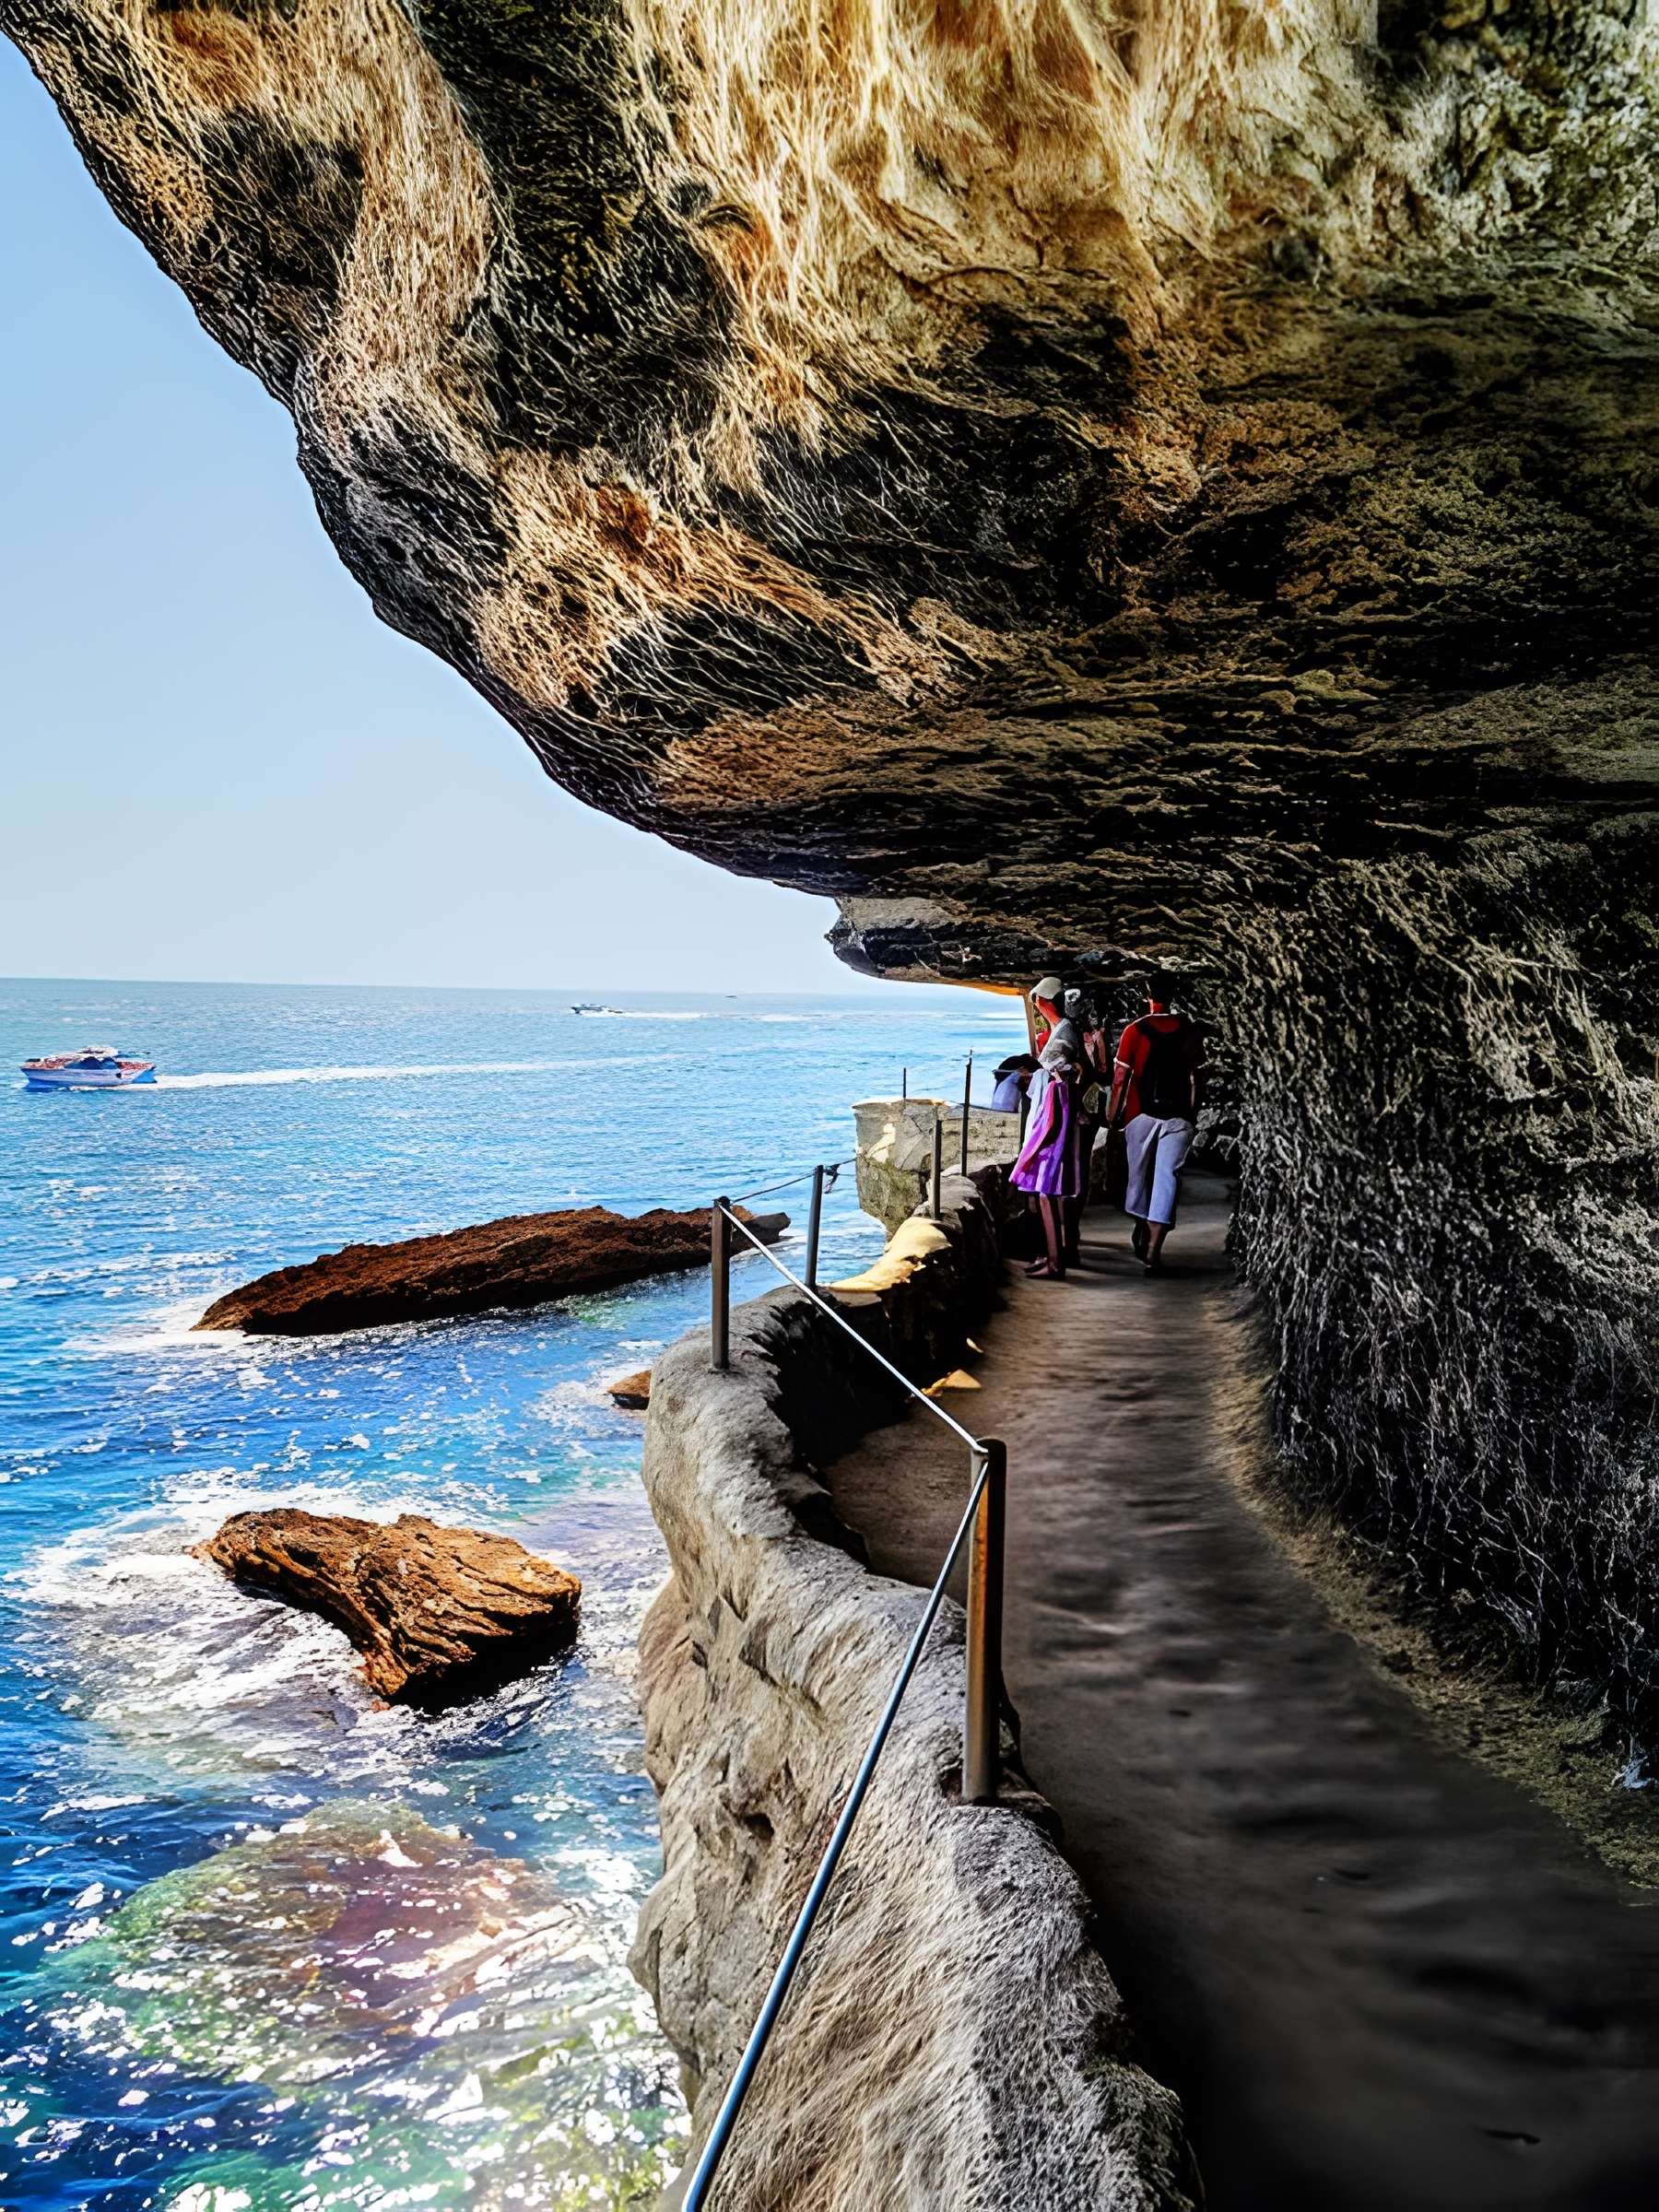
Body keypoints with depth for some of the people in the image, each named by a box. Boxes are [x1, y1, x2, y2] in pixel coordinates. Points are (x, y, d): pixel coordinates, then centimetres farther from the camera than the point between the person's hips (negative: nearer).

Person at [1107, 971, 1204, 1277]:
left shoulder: (1135, 1030, -5)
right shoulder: (1187, 1031, 2)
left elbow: (1121, 1077, -6)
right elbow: (1195, 1077, 5)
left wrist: (1113, 1113, 3)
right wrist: (1192, 1113, 15)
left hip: (1142, 1113, -1)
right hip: (1179, 1115, 1)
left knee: (1139, 1174, 17)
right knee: (1167, 1179, -2)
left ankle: (1140, 1232, 35)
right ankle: (1153, 1252, -8)